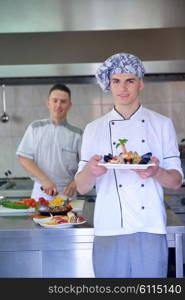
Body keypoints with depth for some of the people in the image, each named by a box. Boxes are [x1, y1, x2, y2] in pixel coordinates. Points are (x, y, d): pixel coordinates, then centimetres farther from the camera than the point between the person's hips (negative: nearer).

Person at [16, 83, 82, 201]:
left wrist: (74, 184, -17)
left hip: (66, 192, -1)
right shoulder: (35, 128, 4)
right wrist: (45, 181, -12)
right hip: (40, 191, 1)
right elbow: (24, 158, -1)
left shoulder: (77, 134, 1)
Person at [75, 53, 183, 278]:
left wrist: (156, 173, -17)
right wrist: (90, 170, -18)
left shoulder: (162, 124, 5)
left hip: (150, 231, 0)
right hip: (108, 231, 1)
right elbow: (82, 188, 5)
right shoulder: (94, 129, 7)